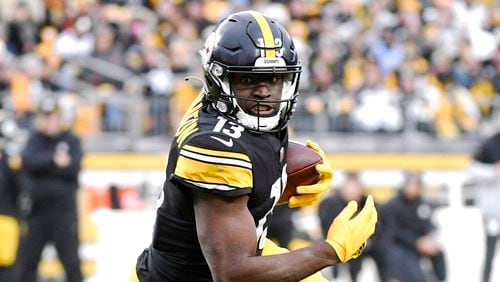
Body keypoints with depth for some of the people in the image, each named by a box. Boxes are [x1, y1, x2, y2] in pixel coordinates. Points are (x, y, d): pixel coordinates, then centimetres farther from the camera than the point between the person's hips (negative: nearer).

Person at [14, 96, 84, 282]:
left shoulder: (71, 141, 6)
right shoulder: (33, 140, 9)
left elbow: (73, 168, -10)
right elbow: (29, 161, -11)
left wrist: (43, 166, -16)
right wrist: (54, 160, -22)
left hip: (64, 206, -1)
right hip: (35, 206, 2)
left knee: (71, 259, -3)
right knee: (27, 257, 4)